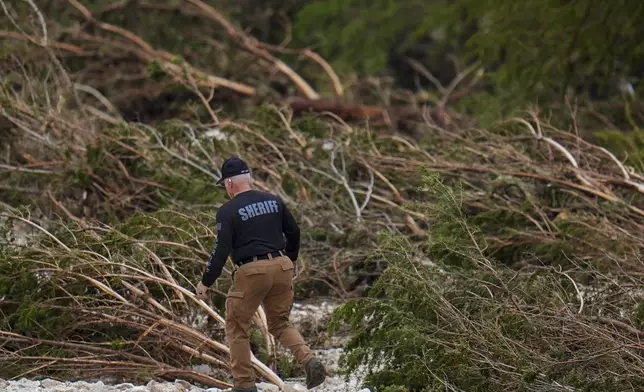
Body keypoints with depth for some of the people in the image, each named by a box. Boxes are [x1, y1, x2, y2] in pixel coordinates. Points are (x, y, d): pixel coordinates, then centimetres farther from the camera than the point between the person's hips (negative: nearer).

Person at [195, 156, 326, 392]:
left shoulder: (228, 211, -7)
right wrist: (292, 260, 34)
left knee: (237, 327, 10)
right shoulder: (273, 201, 9)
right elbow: (293, 232, 16)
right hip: (282, 267, 5)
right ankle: (309, 361, -5)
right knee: (280, 323, 19)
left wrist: (206, 282, -2)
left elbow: (222, 251, -11)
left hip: (251, 271, -5)